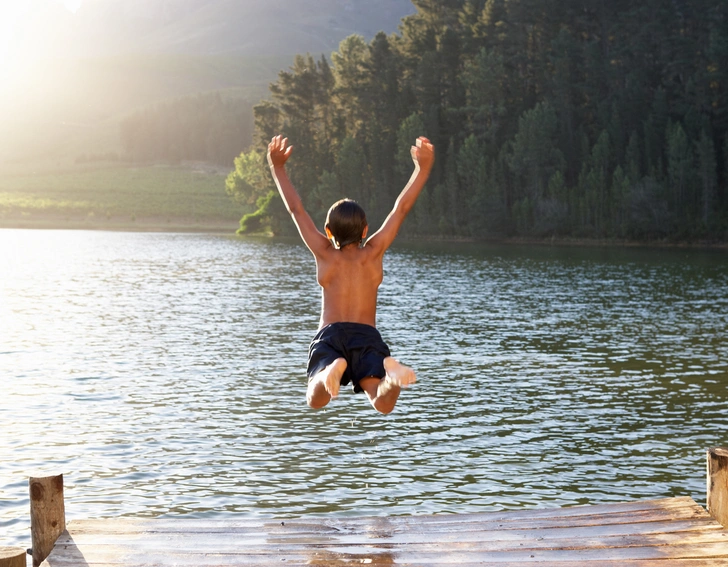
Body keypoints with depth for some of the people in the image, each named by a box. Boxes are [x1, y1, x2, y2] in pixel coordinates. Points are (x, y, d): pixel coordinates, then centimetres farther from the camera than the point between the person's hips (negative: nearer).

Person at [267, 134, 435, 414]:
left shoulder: (325, 254, 12)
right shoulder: (372, 252, 12)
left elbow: (296, 210, 17)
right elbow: (401, 208, 14)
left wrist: (278, 168, 25)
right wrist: (422, 169, 16)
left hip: (330, 334, 0)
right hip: (367, 335, 0)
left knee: (316, 400, -15)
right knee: (383, 403, -18)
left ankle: (331, 370, -48)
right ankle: (391, 372, -52)